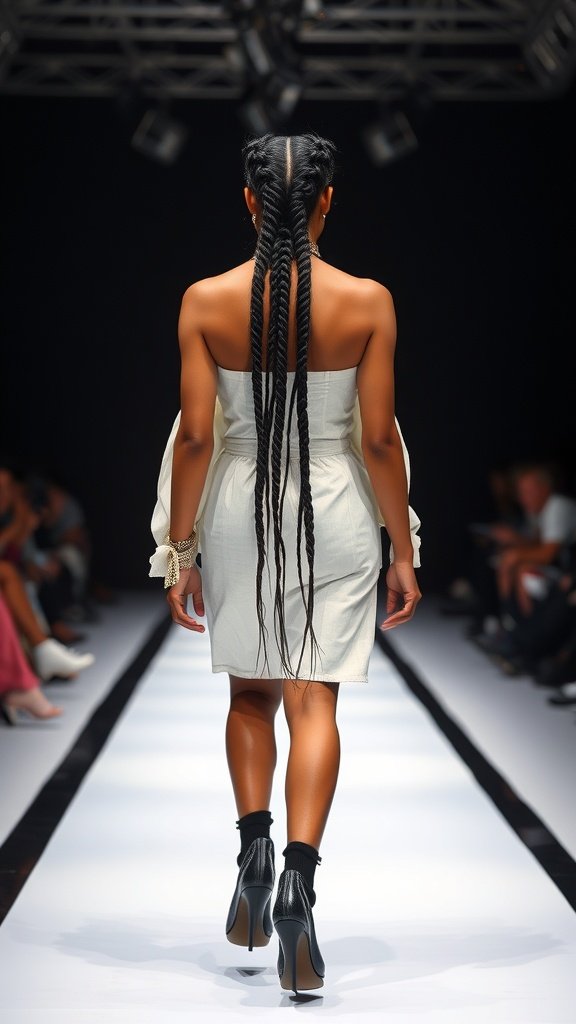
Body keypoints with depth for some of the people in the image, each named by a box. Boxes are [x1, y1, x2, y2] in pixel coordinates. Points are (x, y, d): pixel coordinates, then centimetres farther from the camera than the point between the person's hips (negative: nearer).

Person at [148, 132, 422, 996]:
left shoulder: (207, 302, -7)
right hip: (337, 512, -1)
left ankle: (255, 848, 7)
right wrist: (404, 552, 2)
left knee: (251, 694, 20)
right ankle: (298, 877, -14)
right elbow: (379, 439, -7)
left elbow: (195, 437, -6)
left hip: (240, 511, 1)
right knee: (313, 703, 1)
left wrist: (180, 550, 3)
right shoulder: (367, 302, -9)